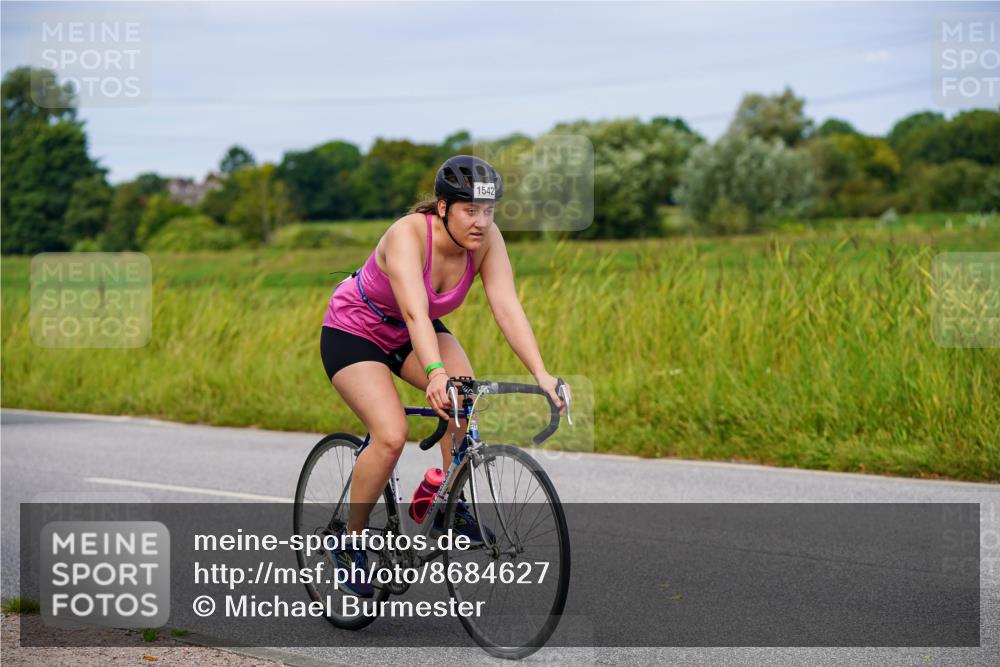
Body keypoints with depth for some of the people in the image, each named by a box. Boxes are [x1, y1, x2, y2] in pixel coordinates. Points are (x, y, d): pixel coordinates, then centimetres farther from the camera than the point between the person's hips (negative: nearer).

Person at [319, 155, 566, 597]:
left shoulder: (486, 239, -18)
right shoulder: (408, 234, -33)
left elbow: (507, 307, -26)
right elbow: (415, 312, -46)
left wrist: (541, 374, -38)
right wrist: (435, 374, -62)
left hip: (412, 335, 5)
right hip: (353, 332, -5)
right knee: (391, 436, -23)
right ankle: (350, 543, -3)